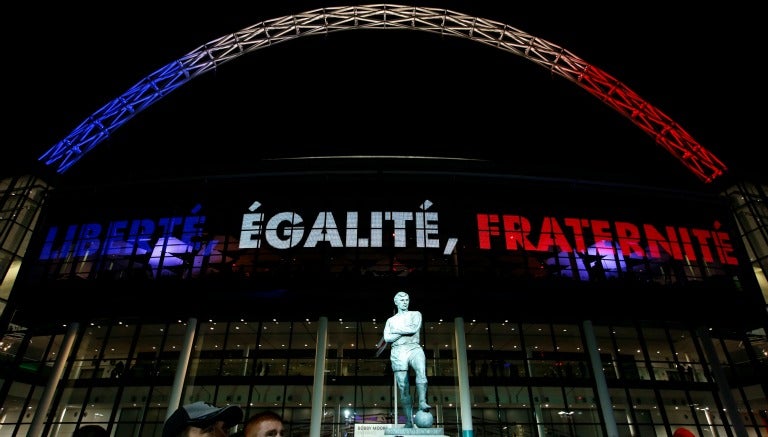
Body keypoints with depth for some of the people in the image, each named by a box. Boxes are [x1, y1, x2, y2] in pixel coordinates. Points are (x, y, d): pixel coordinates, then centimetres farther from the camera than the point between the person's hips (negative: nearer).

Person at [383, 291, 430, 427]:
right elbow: (387, 338, 4)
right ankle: (409, 421, 0)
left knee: (421, 370, -34)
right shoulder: (390, 320, 20)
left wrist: (397, 330, 2)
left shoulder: (415, 314, 16)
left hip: (414, 348, -1)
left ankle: (422, 402, -39)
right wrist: (406, 331, -3)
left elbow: (414, 329, -4)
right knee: (403, 387, -4)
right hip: (398, 352, 1)